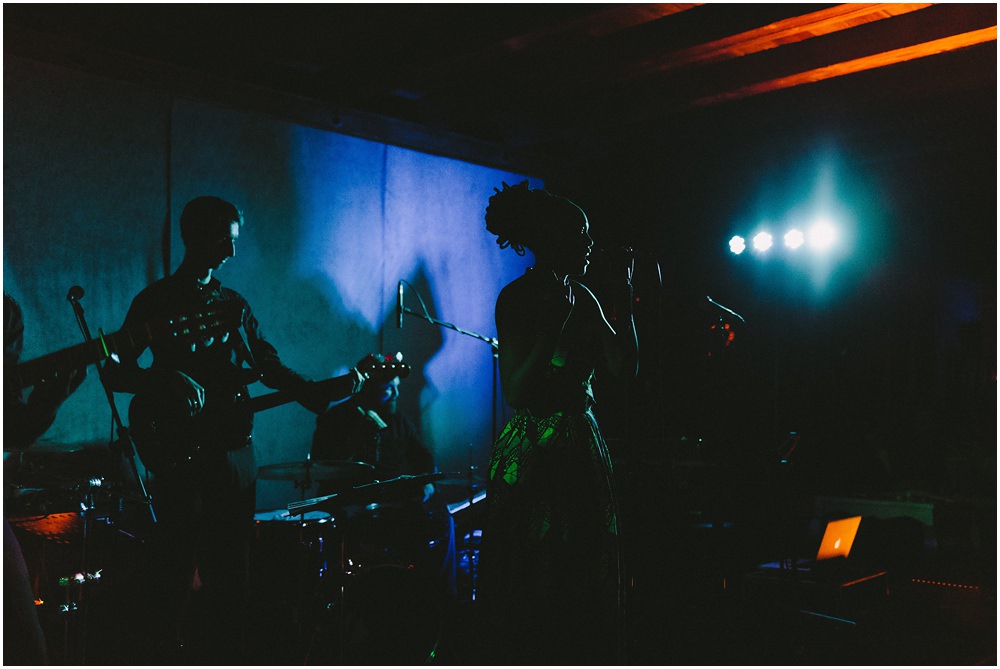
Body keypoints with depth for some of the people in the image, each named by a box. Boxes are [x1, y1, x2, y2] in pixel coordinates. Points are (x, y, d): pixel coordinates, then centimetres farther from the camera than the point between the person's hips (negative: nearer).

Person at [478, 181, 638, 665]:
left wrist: (626, 297, 5)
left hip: (582, 452, 8)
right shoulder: (518, 297, -10)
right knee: (534, 597, 2)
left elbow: (625, 368, 5)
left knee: (587, 593, 15)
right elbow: (516, 392, -19)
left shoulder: (583, 298, 11)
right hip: (535, 458, -8)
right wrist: (557, 321, -22)